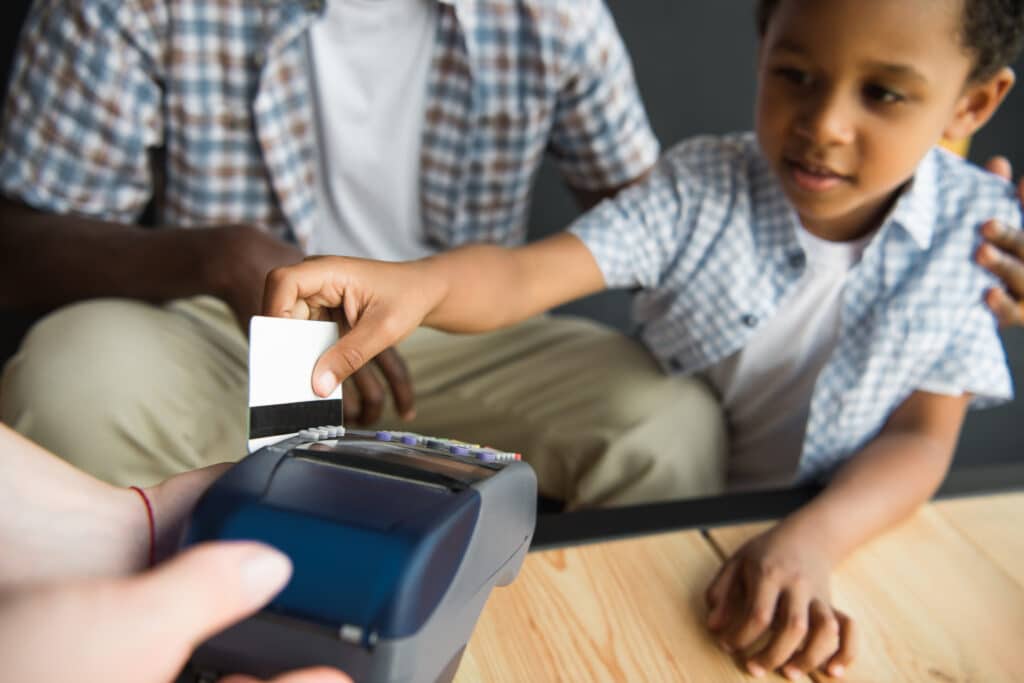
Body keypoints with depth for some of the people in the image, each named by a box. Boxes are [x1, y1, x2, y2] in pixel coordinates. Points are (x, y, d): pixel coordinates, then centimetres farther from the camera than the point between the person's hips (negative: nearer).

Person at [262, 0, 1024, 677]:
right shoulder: (701, 187, -14)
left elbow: (923, 436, -13)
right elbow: (528, 274, -25)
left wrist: (808, 543, -32)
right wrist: (416, 281, -48)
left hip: (844, 520, 1)